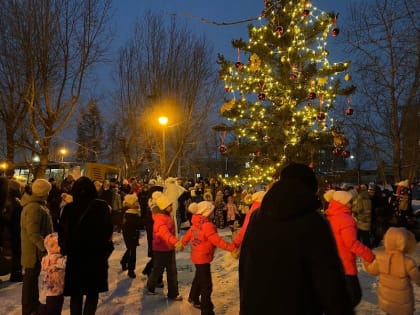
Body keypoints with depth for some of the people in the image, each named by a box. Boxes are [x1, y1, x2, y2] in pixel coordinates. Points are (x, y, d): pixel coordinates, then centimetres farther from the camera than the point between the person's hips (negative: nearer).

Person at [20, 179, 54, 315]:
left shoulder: (36, 205, 8)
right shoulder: (34, 208, -26)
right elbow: (33, 234, -29)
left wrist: (45, 245, 21)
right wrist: (45, 247, -24)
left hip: (37, 249, 10)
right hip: (35, 251, -10)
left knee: (33, 278, 22)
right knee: (30, 280, 5)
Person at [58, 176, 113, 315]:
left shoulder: (68, 208, -4)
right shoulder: (102, 206, -8)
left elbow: (62, 231, 0)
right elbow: (108, 230, -4)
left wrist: (64, 248, 12)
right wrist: (106, 249, 10)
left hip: (74, 255, 2)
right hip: (96, 254, -1)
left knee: (76, 293, 16)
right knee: (92, 292, 13)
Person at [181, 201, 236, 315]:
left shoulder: (196, 224, 3)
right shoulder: (207, 225, -26)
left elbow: (188, 234, 16)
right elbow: (217, 240, -32)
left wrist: (182, 243, 35)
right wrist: (232, 247, -34)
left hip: (197, 256, 10)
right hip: (203, 257, -10)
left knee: (199, 278, 29)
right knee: (206, 285, -3)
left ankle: (193, 298, 49)